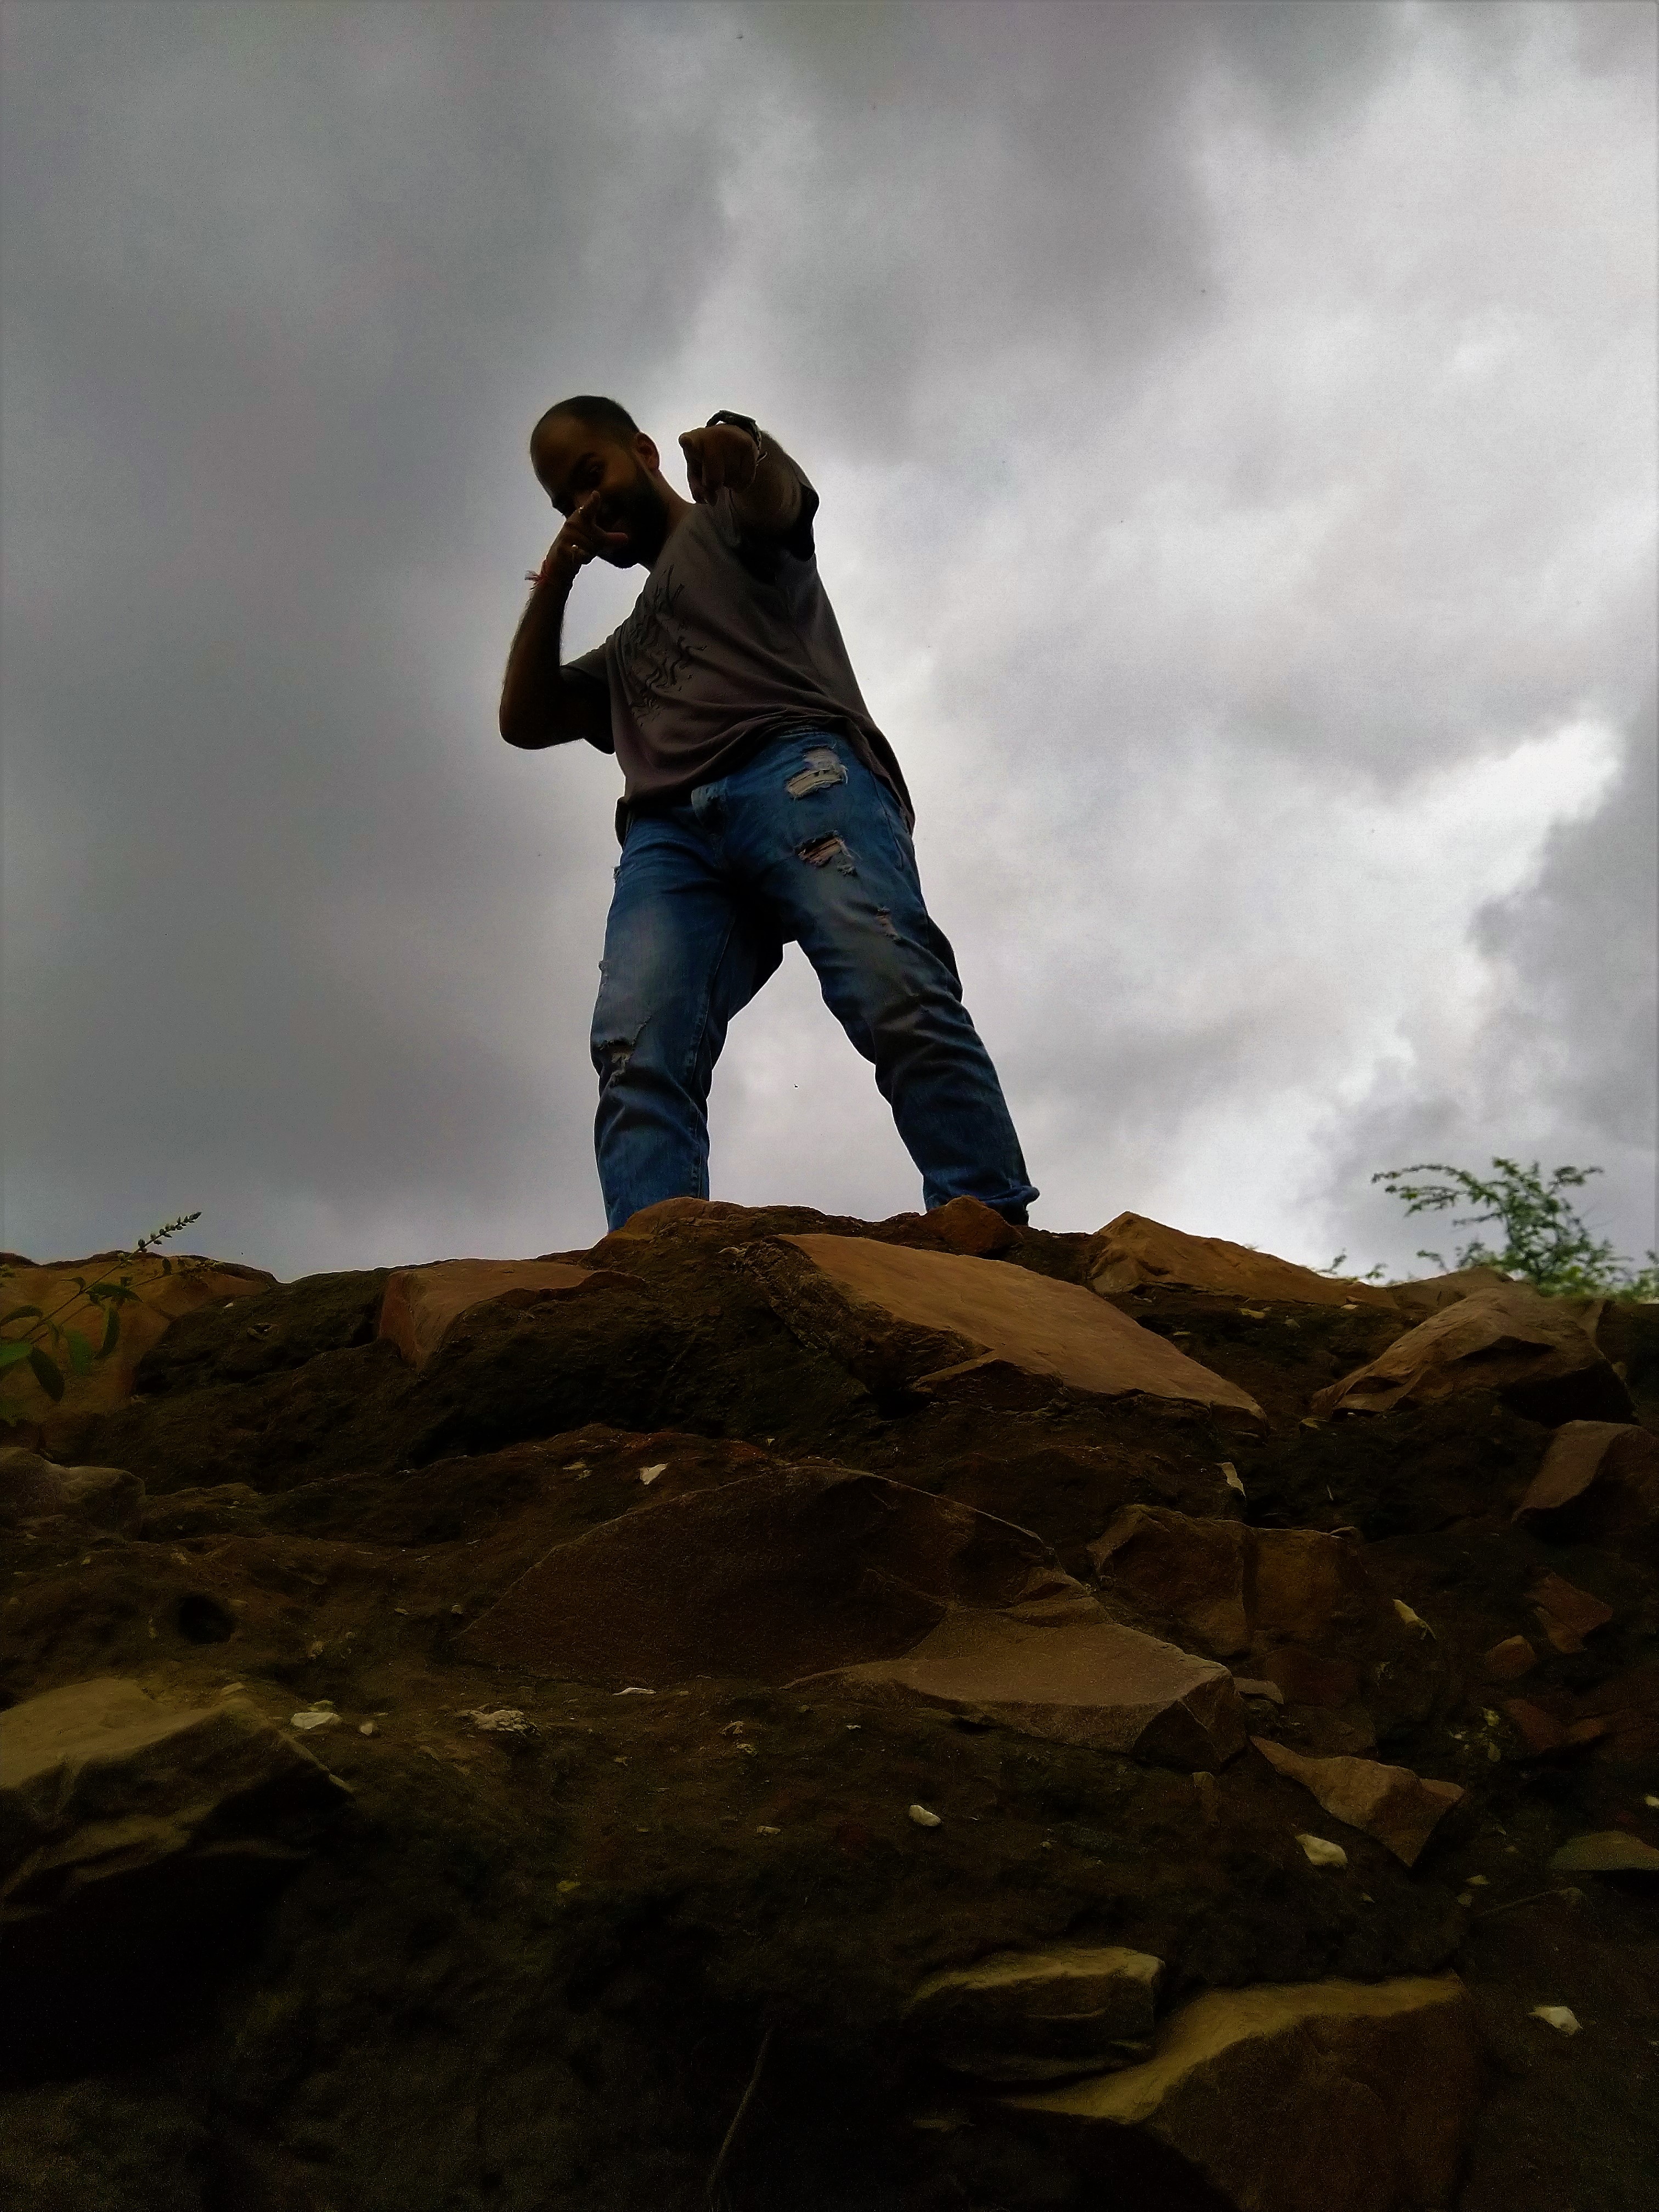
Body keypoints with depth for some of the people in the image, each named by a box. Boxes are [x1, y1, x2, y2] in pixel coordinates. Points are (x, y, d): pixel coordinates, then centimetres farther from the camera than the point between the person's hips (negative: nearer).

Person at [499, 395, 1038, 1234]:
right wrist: (554, 579, 30)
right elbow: (524, 720, 36)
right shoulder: (625, 652, 44)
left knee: (895, 993, -30)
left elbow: (775, 498, 2)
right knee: (638, 1053, -25)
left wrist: (737, 454, -23)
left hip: (796, 766, -4)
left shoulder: (727, 523, 27)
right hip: (669, 831, 5)